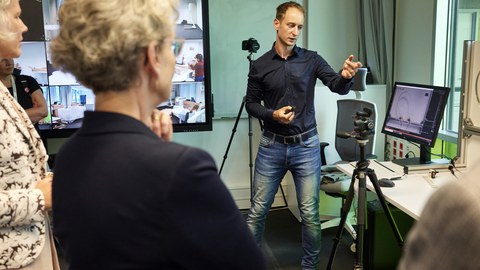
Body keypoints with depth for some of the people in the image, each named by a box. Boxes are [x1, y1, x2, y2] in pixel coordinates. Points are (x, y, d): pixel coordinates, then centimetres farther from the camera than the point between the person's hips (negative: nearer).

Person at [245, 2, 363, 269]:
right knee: (258, 209, 7)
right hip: (272, 146, 0)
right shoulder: (260, 65, 1)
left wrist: (346, 76, -35)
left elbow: (338, 87, -11)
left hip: (306, 145, 0)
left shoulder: (311, 59, 0)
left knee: (310, 212, 5)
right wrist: (272, 114, -14)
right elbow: (251, 103, 6)